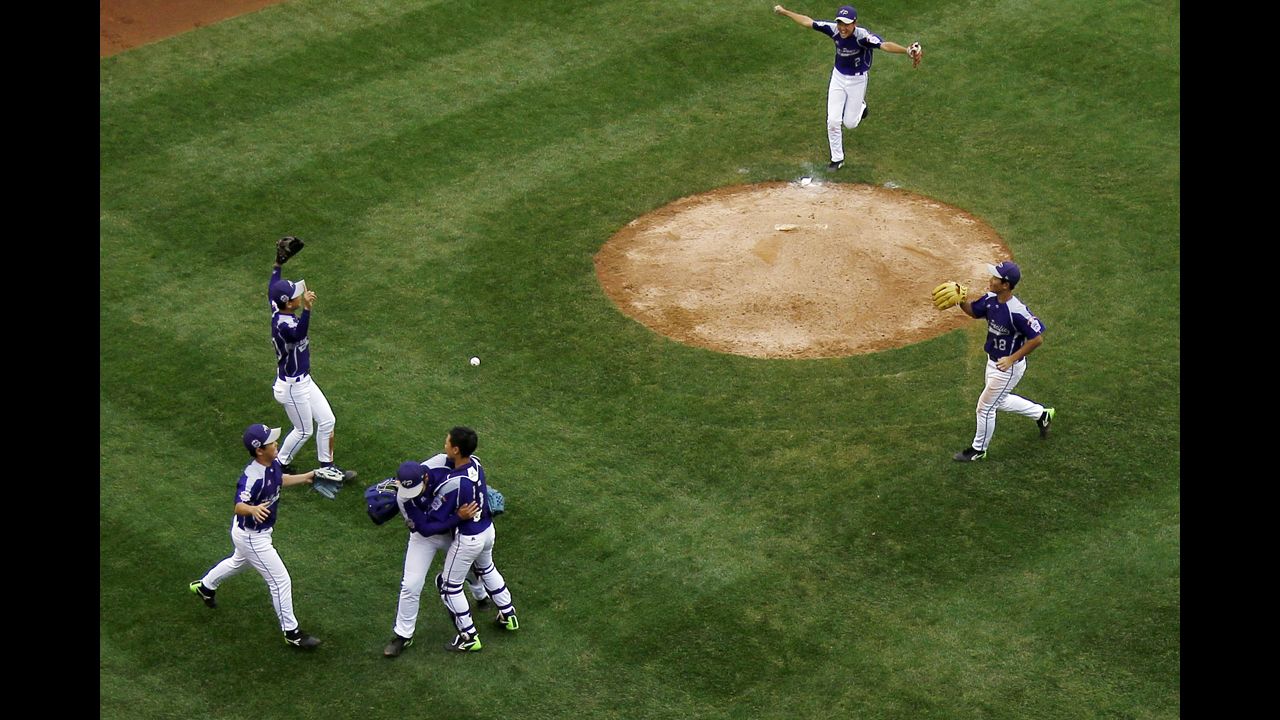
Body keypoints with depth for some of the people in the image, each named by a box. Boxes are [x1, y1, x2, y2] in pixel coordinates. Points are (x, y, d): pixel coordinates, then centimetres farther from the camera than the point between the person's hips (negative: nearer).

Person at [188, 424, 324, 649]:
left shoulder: (273, 462, -9)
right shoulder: (252, 476, -36)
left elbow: (280, 480, 12)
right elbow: (239, 506, -46)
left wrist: (308, 476, 4)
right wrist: (253, 509, -67)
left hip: (259, 531, 10)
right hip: (251, 537, -10)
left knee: (238, 563, 36)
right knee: (281, 581, -1)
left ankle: (205, 587, 61)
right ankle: (291, 632, 13)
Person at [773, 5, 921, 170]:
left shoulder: (863, 36, -33)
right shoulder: (834, 30, -19)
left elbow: (884, 45, -49)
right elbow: (807, 21, -7)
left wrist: (907, 51, -67)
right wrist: (784, 12, 3)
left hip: (857, 80, -3)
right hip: (838, 77, 3)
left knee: (850, 123, 7)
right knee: (833, 121, 1)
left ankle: (861, 107, 43)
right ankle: (837, 159, 21)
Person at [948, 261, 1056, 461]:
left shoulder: (1017, 311, -33)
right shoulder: (991, 300, -9)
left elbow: (1037, 339, -29)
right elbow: (973, 311, 10)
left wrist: (1012, 359, -27)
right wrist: (962, 302, -12)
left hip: (1009, 368, -9)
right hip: (993, 362, 9)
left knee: (985, 406, 6)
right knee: (1000, 401, 28)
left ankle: (978, 449, 27)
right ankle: (1042, 414, 45)